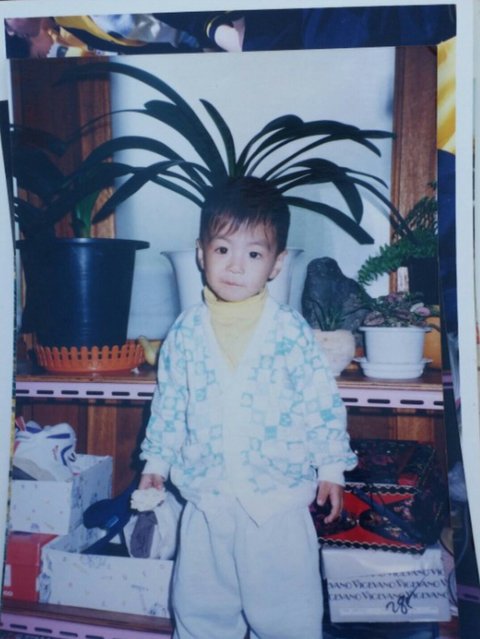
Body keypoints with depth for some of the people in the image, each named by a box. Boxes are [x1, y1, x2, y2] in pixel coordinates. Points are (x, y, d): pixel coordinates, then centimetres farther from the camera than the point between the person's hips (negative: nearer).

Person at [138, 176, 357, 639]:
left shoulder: (291, 331, -9)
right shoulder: (186, 332, -2)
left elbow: (321, 402, -3)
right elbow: (168, 403, 8)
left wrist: (331, 466, -2)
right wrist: (156, 462, 10)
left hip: (279, 500, -2)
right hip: (206, 500, 3)